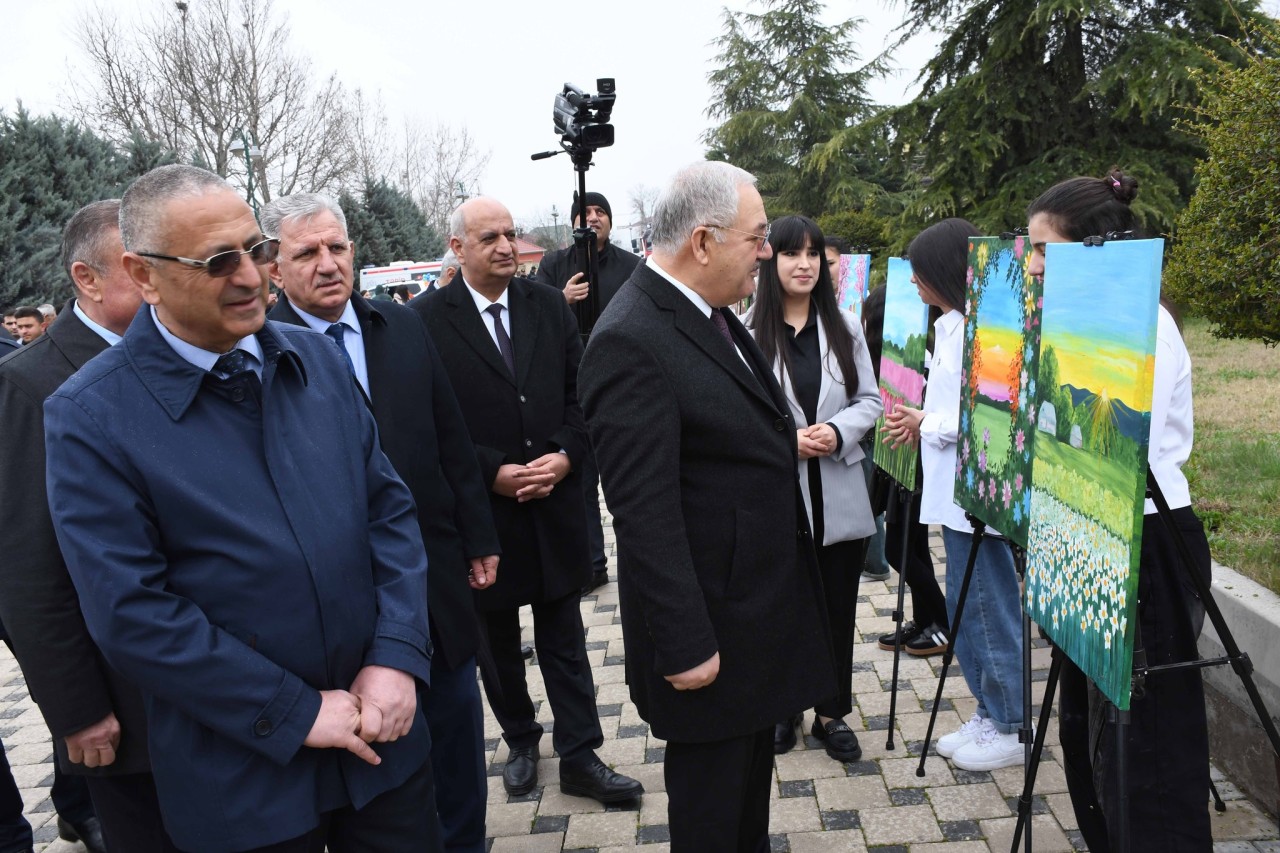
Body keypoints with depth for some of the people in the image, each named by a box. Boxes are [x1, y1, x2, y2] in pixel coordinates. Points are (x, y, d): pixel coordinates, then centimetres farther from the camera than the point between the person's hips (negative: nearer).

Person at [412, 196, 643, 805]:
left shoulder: (549, 306, 3)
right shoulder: (427, 319, -9)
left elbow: (580, 393, 4)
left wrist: (565, 456, -11)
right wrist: (493, 473, -17)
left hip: (554, 504, 2)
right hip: (482, 510, -2)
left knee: (564, 640, 11)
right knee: (498, 642, 18)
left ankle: (579, 758, 24)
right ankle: (520, 742, 39)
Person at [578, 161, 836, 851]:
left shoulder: (710, 313, 5)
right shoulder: (631, 342, -25)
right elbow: (644, 514, -26)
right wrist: (685, 645, -23)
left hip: (762, 602, 9)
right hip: (712, 619, -9)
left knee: (754, 759, 26)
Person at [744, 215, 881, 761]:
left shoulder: (844, 327, 3)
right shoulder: (747, 331, -9)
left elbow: (869, 400, 6)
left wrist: (837, 432, -12)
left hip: (838, 495, 3)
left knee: (837, 608, 13)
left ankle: (832, 712, 30)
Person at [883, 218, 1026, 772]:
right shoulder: (951, 325, 12)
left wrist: (926, 426, -12)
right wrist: (920, 421, 3)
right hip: (953, 489, 10)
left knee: (984, 607, 3)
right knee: (966, 607, 18)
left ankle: (1009, 728, 19)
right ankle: (990, 712, 33)